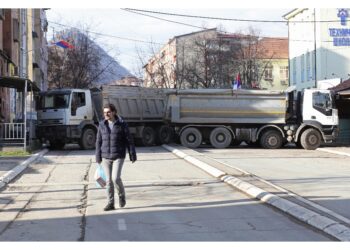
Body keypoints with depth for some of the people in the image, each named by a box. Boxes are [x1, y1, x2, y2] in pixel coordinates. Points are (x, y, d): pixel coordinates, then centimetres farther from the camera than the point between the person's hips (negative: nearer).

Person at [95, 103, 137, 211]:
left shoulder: (122, 124, -6)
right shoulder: (102, 125, 4)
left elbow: (129, 140, -3)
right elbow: (99, 141, 8)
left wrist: (132, 155, -3)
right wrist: (98, 157, 6)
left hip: (119, 156, -3)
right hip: (106, 157, 4)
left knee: (116, 178, -15)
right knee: (108, 180, 4)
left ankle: (122, 195, 13)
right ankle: (110, 203, 11)